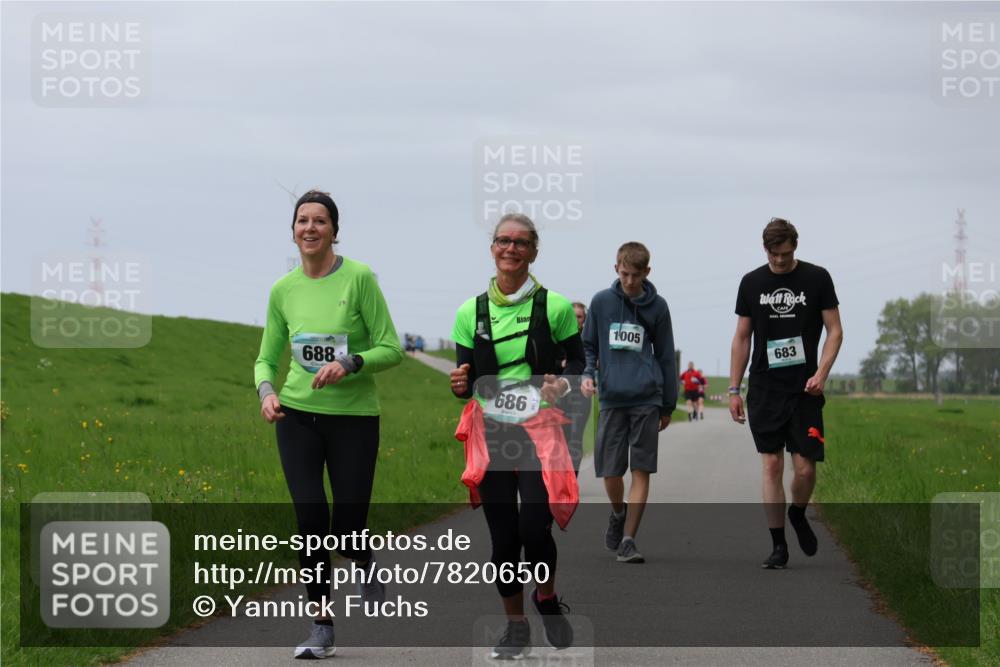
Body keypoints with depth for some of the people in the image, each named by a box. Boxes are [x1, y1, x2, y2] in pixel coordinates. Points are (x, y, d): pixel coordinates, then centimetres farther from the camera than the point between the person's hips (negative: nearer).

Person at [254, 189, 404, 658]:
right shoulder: (283, 290, 5)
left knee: (347, 530, -2)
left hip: (354, 417, -2)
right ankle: (321, 629, 6)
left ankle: (363, 564, 36)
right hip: (298, 415, 2)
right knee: (311, 519, -6)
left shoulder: (359, 278, -7)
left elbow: (391, 350, -6)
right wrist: (266, 390, -8)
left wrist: (349, 364, -23)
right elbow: (267, 358, 13)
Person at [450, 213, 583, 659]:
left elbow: (578, 362, 7)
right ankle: (515, 627, 20)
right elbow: (466, 383, 9)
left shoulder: (554, 307, -2)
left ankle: (547, 599, 16)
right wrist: (460, 385, -14)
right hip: (490, 433, 2)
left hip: (539, 429, -2)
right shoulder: (470, 313, 5)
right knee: (503, 535, 4)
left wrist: (563, 383, -14)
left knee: (534, 526, -15)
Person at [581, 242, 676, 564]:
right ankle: (618, 514, 33)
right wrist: (586, 373, -7)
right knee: (610, 471, 3)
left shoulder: (657, 306, 4)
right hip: (611, 398, 1)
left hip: (646, 399, -1)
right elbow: (588, 345, 13)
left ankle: (628, 539, -2)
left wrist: (668, 405, 11)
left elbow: (665, 356, 10)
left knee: (641, 470, -5)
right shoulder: (601, 302, 4)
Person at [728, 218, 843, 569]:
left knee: (805, 469, -4)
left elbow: (834, 330, 1)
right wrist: (734, 389, 5)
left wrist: (821, 373, -13)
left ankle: (798, 515, 28)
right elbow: (742, 338, 10)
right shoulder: (752, 282, 6)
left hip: (804, 391, -1)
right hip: (764, 391, 1)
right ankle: (778, 546, 5)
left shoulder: (817, 278, 0)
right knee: (772, 466, -2)